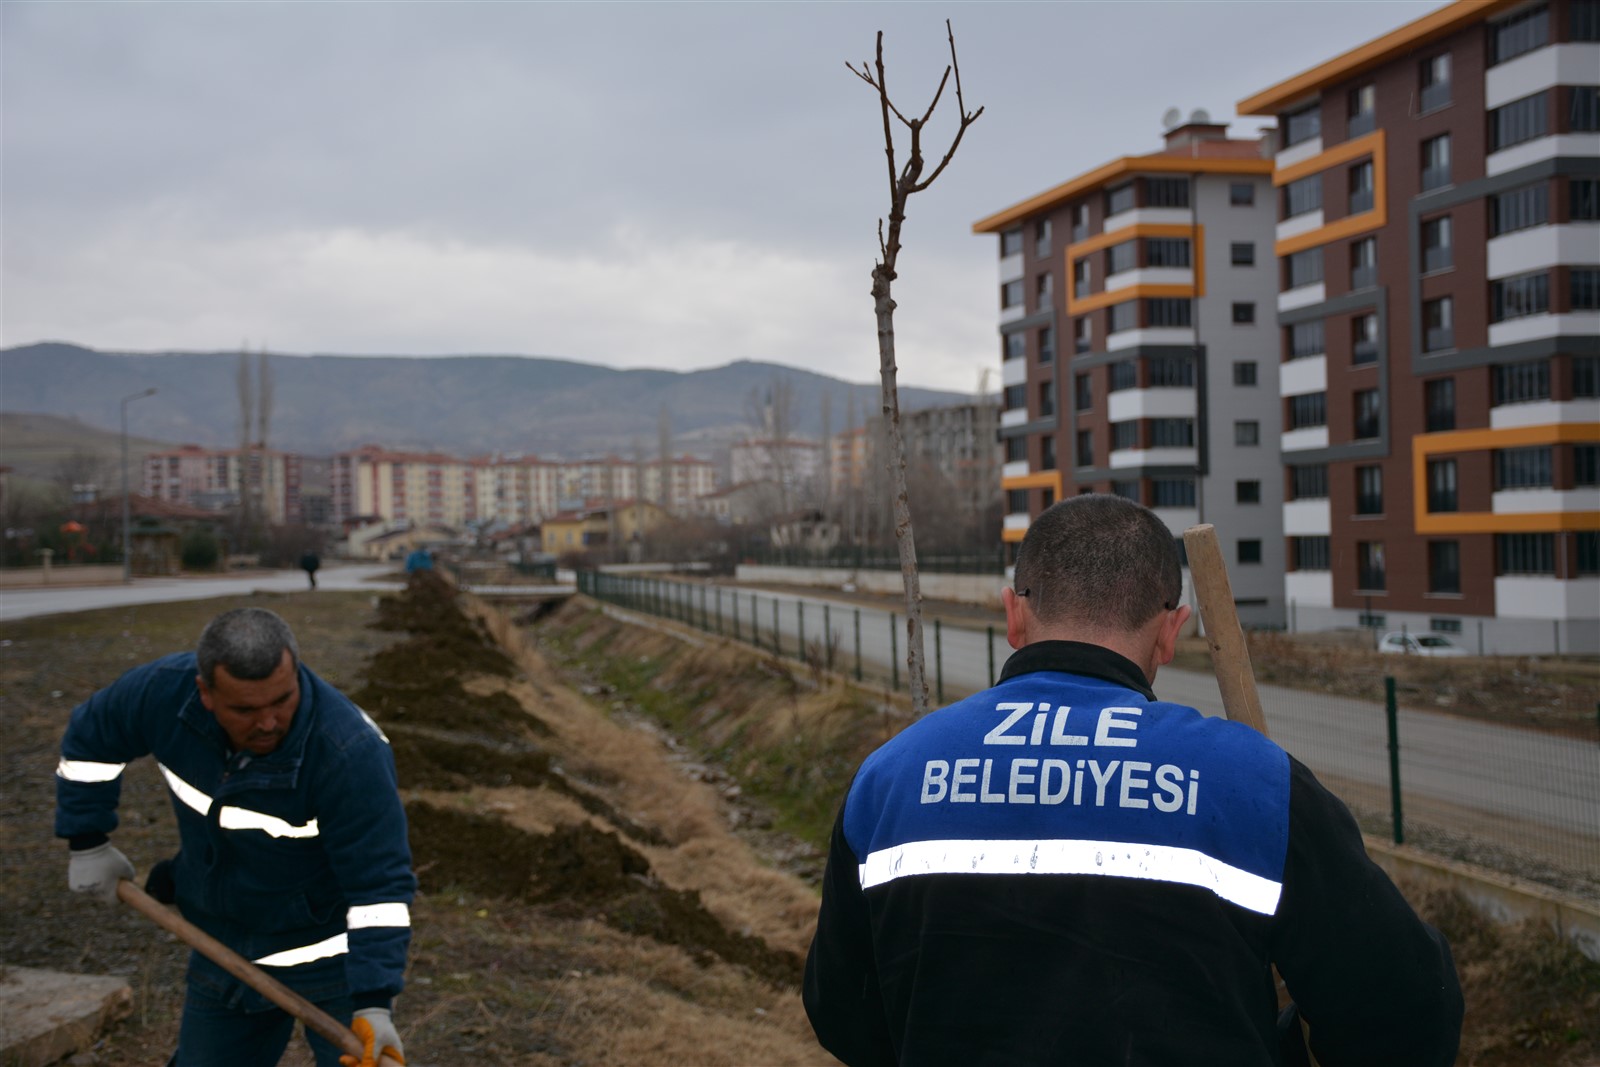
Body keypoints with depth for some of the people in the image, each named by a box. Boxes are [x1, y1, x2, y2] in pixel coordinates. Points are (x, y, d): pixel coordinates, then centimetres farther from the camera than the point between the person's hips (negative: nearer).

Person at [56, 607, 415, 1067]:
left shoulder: (350, 751, -33)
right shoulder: (165, 690, -18)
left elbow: (379, 883, -28)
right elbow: (89, 738, 4)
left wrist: (375, 1003, -34)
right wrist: (88, 841, 7)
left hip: (331, 954, -5)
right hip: (226, 952, 5)